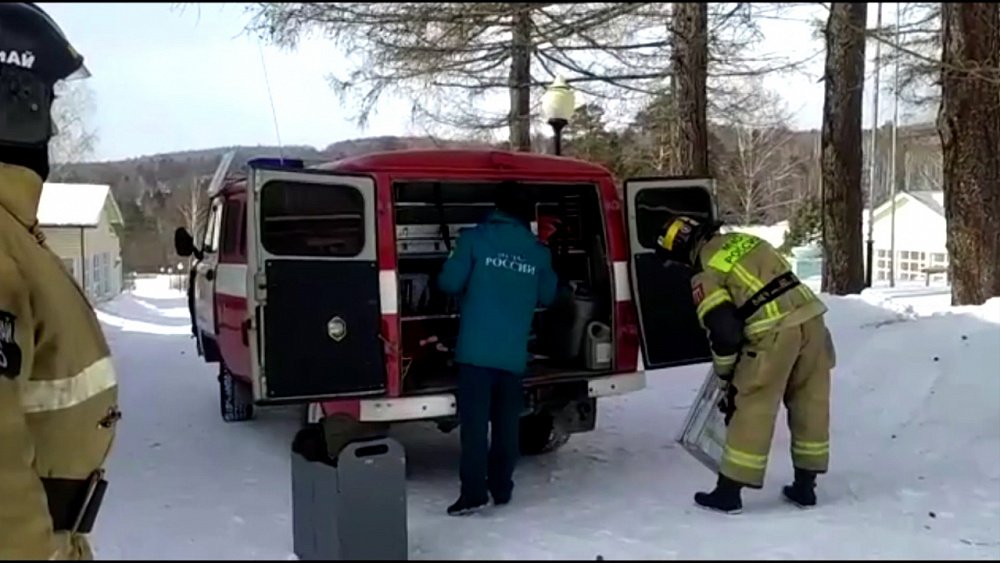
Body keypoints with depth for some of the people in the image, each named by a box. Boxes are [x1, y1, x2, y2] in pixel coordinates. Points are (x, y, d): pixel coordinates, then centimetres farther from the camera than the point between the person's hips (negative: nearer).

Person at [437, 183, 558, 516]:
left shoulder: (474, 239, -2)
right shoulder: (538, 252, 7)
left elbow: (449, 283, -5)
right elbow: (547, 297, 16)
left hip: (476, 350, -3)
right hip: (514, 354, 3)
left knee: (474, 422, -1)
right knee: (506, 424, 12)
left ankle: (473, 493, -2)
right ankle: (501, 489, 19)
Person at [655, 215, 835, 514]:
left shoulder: (706, 273, -2)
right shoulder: (745, 240, 19)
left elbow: (723, 329, -7)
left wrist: (725, 372, 11)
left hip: (776, 331, -7)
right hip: (810, 317, 7)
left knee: (753, 409, 2)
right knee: (811, 404, 15)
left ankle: (728, 492, 12)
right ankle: (805, 485, 28)